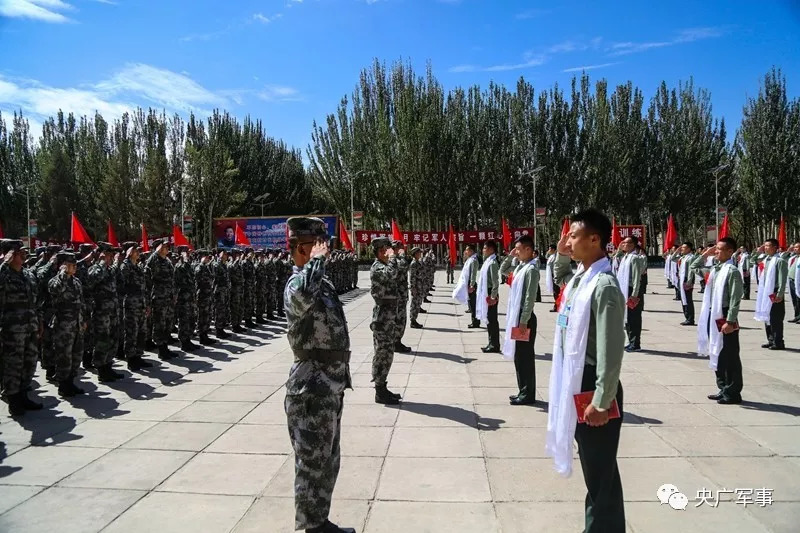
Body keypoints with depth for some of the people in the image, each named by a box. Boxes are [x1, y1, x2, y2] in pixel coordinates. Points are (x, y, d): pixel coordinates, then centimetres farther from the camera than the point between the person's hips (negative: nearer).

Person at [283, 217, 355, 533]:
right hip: (312, 388, -10)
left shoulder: (321, 281, 12)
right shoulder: (297, 283, -19)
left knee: (327, 460, 21)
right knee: (313, 462, 4)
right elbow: (302, 295, -47)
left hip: (329, 385, 10)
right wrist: (317, 259, -30)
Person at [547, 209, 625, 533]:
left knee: (601, 472, 5)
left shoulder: (604, 286, -20)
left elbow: (611, 350, -23)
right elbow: (557, 278, 32)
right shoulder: (580, 278, 6)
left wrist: (601, 401, -22)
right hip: (576, 382, 9)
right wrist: (561, 256, 14)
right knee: (592, 469, 21)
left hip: (594, 387, -9)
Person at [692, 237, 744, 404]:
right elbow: (694, 267, 27)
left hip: (725, 317, -8)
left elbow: (735, 299, -17)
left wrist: (730, 321, -21)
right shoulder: (714, 269, 10)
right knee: (717, 355, 15)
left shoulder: (732, 271, -13)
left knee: (730, 357, 1)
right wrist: (705, 254, 13)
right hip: (712, 316, 8)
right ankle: (723, 389, 25)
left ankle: (733, 393, 10)